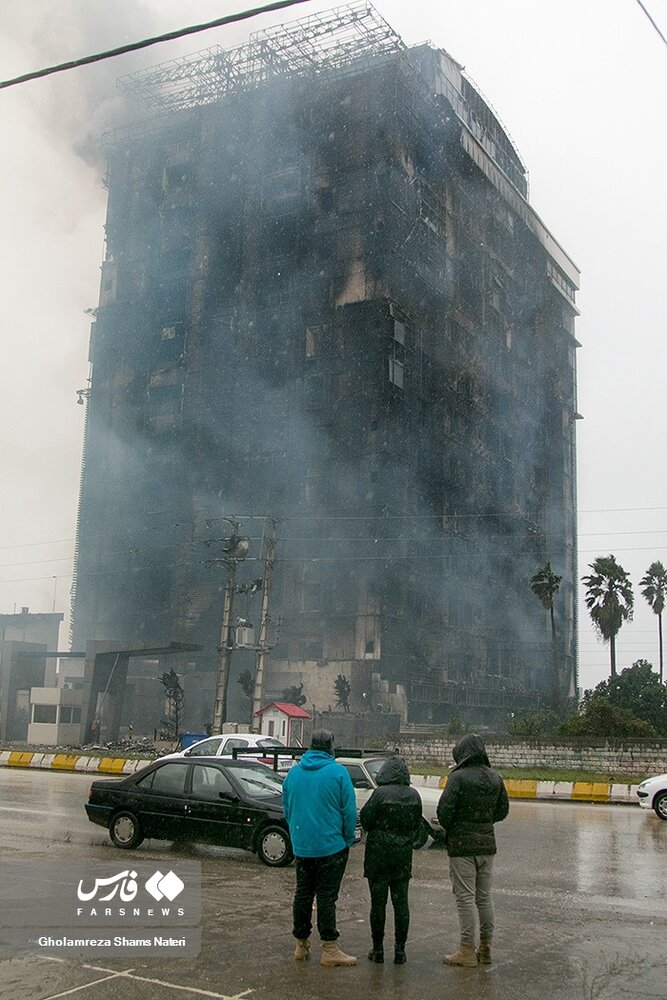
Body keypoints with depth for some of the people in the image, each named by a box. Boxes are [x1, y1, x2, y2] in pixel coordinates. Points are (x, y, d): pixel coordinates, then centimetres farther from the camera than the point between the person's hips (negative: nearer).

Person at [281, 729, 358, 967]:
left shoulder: (293, 772, 5)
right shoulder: (338, 773, -11)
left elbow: (287, 809, 14)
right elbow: (349, 811, -9)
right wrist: (348, 840, 4)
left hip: (301, 846, 5)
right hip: (331, 846, -4)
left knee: (303, 894, 13)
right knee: (326, 896, 0)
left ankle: (301, 944, 21)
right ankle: (329, 949, 3)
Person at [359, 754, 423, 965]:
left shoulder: (380, 793, -15)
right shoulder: (414, 796, -1)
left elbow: (365, 820, -10)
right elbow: (417, 825, 7)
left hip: (378, 855, -4)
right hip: (404, 855, 4)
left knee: (378, 902, 5)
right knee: (401, 902, 9)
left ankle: (378, 949, 10)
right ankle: (400, 949, 12)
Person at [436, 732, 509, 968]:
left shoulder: (459, 777, -15)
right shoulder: (495, 778, 6)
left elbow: (445, 810, -18)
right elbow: (503, 810, 11)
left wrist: (449, 829, 2)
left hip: (462, 844, -6)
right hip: (487, 844, 6)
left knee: (465, 897, -1)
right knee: (484, 897, 14)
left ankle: (467, 950, 2)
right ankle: (485, 948, 21)